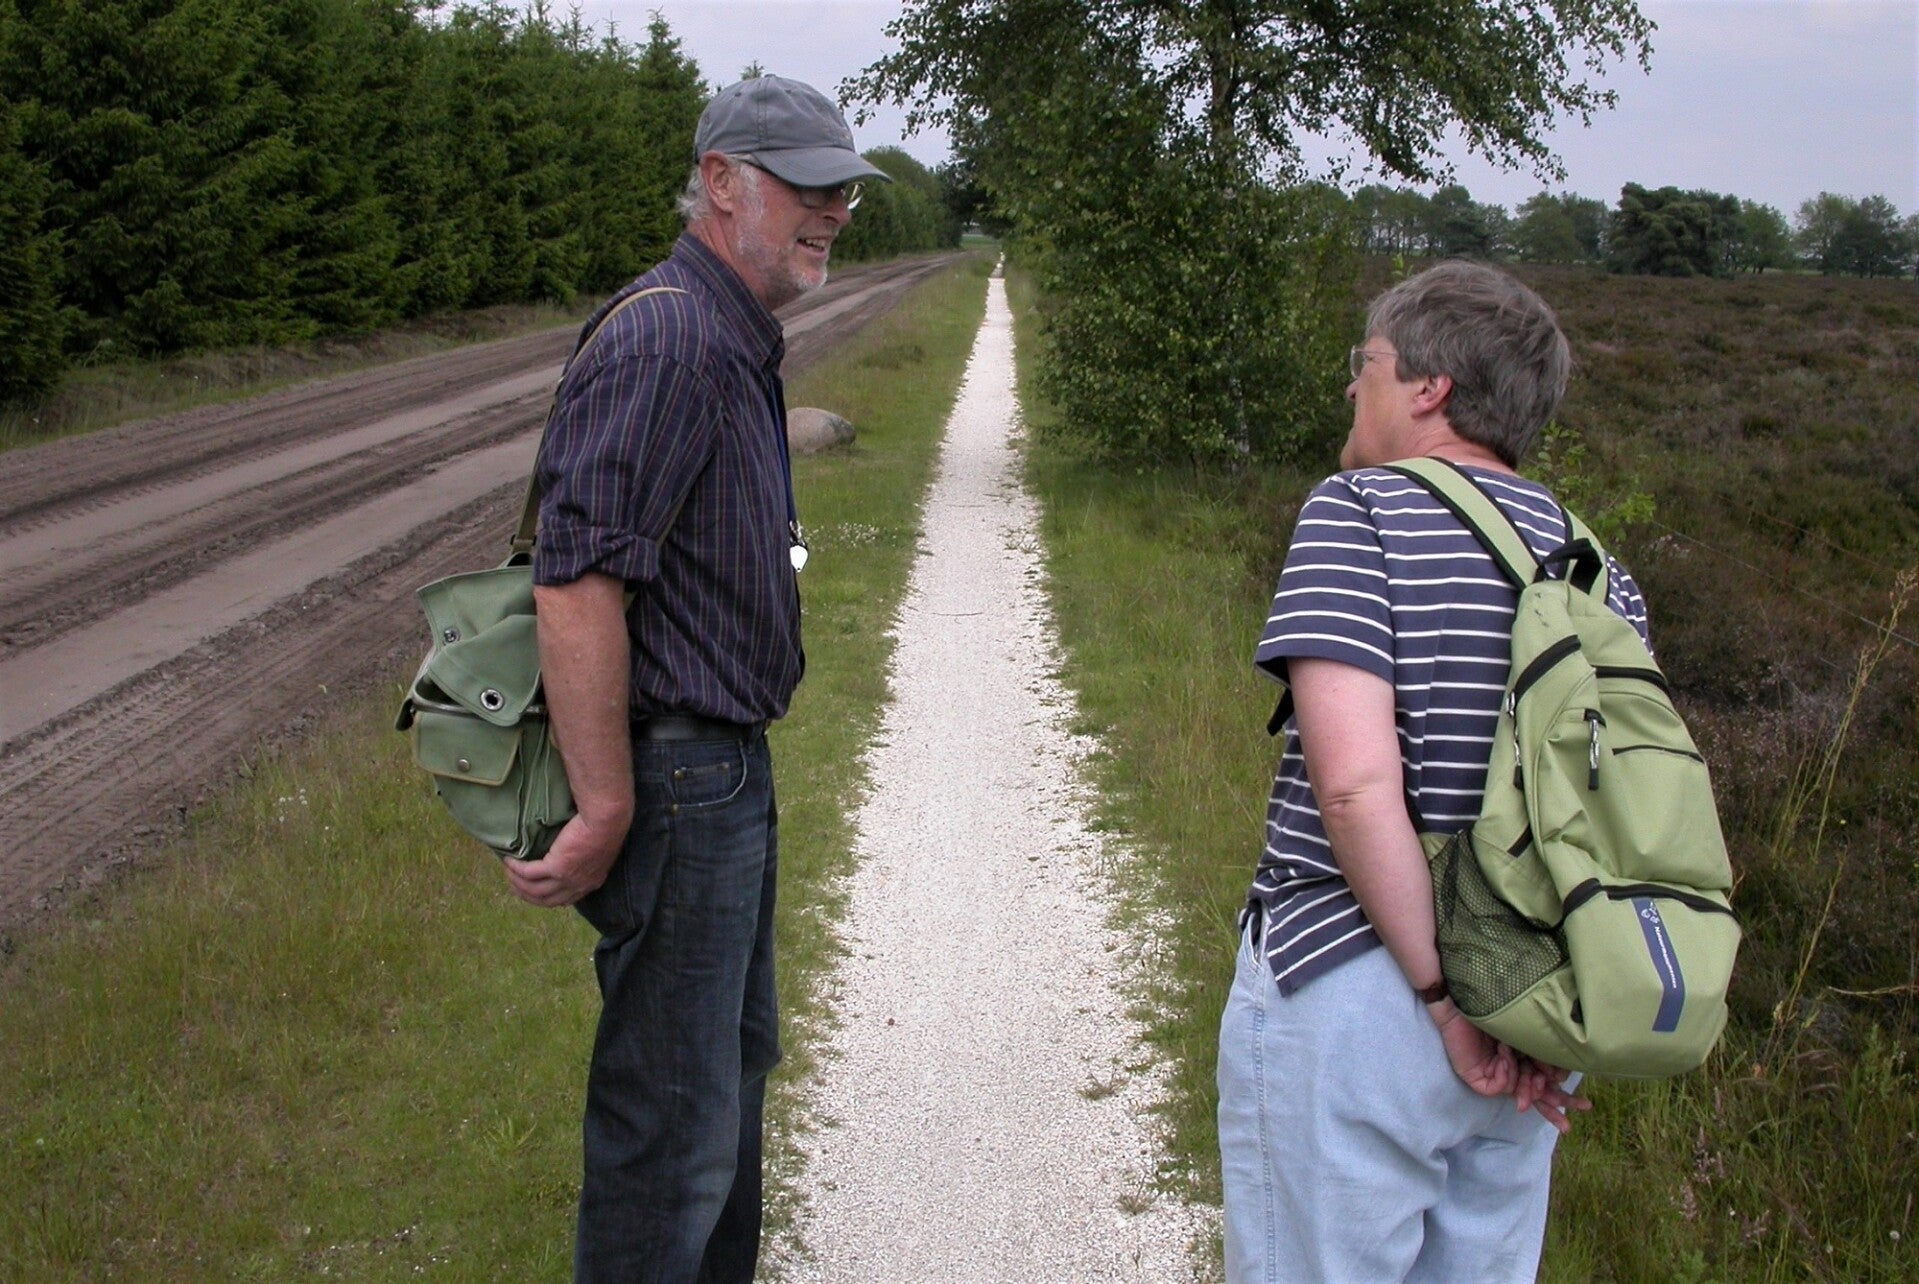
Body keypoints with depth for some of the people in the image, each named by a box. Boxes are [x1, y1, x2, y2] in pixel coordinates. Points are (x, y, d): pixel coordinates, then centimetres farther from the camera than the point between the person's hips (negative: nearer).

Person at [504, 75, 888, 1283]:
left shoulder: (739, 342, 13)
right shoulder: (666, 341, -21)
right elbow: (578, 589, -28)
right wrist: (606, 813, -26)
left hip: (729, 765, 11)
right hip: (677, 776, -11)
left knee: (738, 1054, 24)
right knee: (675, 1111, 0)